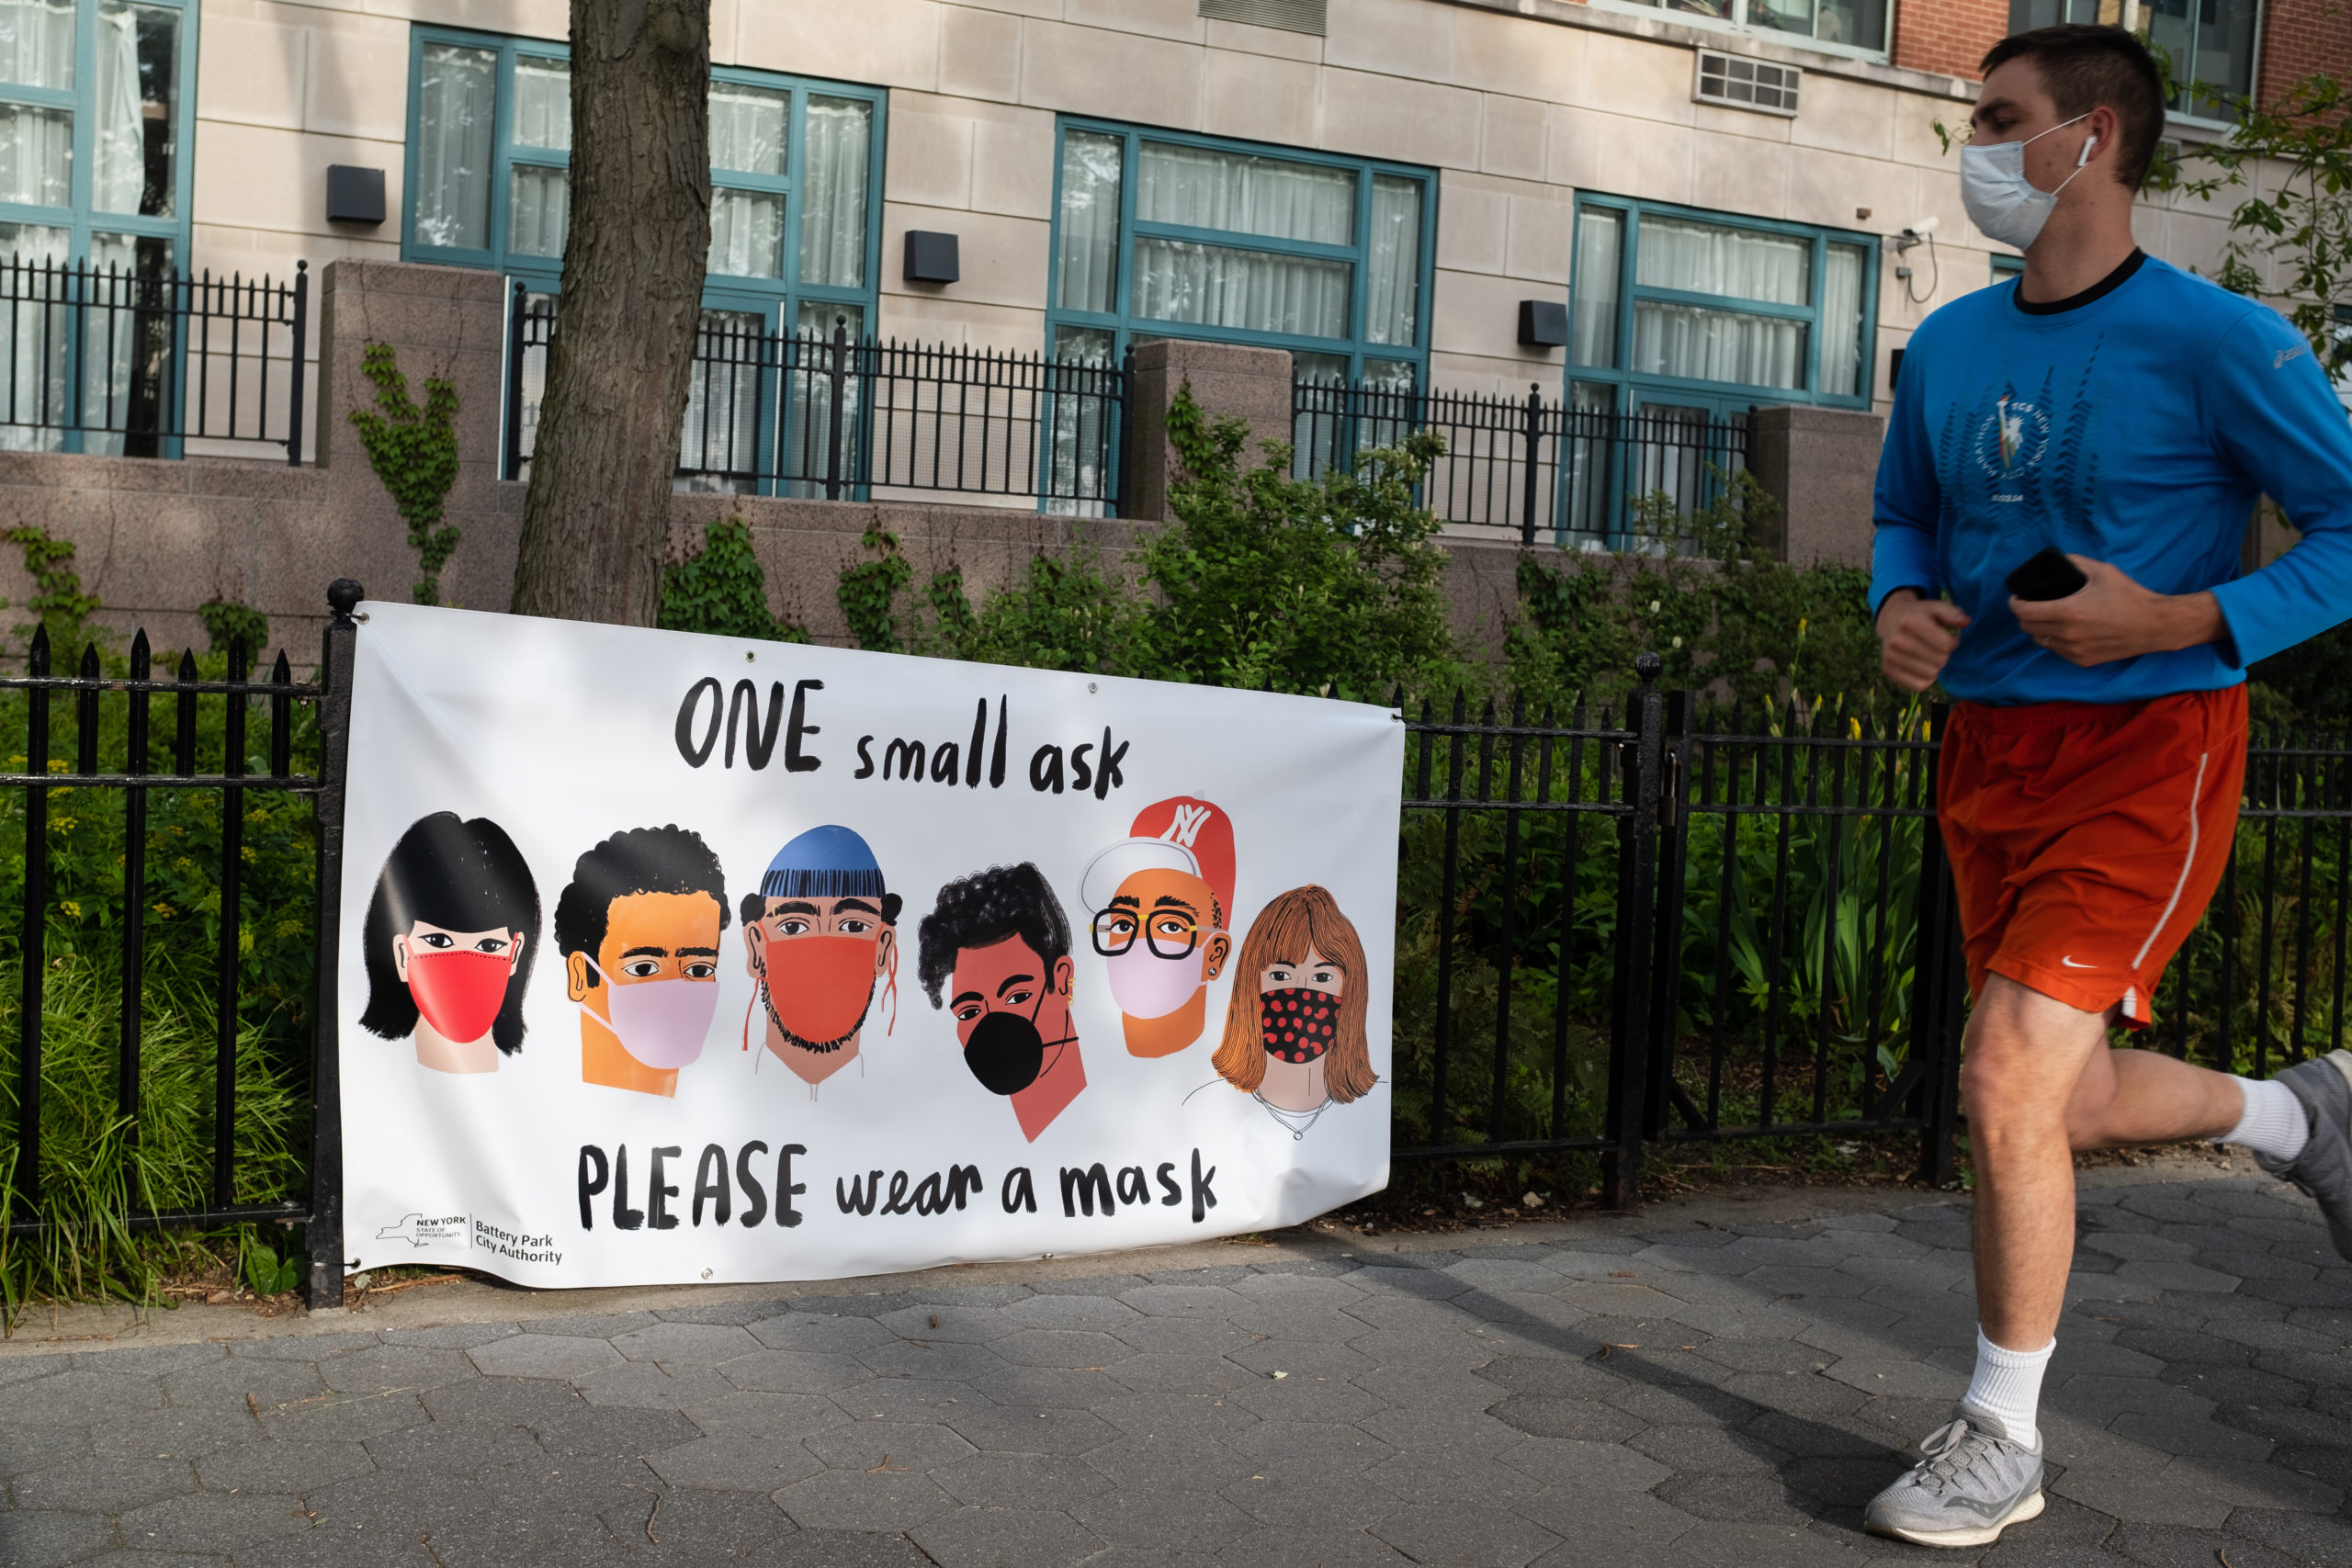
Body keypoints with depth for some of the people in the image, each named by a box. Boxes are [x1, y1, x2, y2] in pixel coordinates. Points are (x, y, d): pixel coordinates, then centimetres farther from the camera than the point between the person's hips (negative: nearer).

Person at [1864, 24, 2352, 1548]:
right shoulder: (1949, 346, 7)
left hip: (2146, 756, -7)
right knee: (2063, 1100, 14)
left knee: (2009, 1080, -14)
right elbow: (1905, 511, 22)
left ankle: (2001, 1440, 6)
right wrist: (1901, 605, 0)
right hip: (1990, 752, 7)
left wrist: (2177, 622, -21)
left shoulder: (2215, 339, -11)